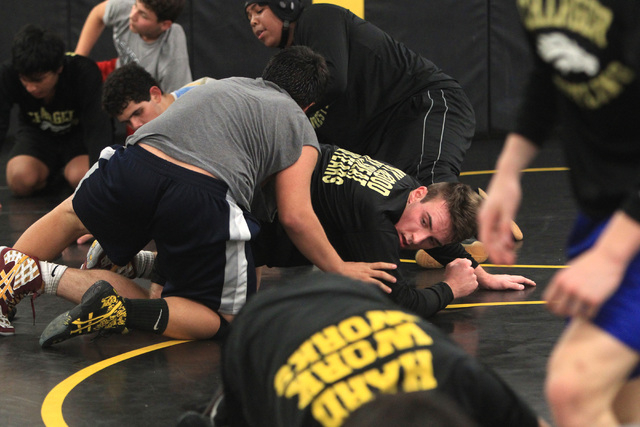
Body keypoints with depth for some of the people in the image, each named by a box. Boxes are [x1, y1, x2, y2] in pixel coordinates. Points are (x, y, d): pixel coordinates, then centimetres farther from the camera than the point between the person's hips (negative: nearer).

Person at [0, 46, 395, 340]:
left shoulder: (220, 84, 34)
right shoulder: (299, 128, 18)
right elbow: (296, 216, 8)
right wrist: (340, 269, 20)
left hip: (137, 166, 5)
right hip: (204, 200, -5)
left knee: (74, 215, 35)